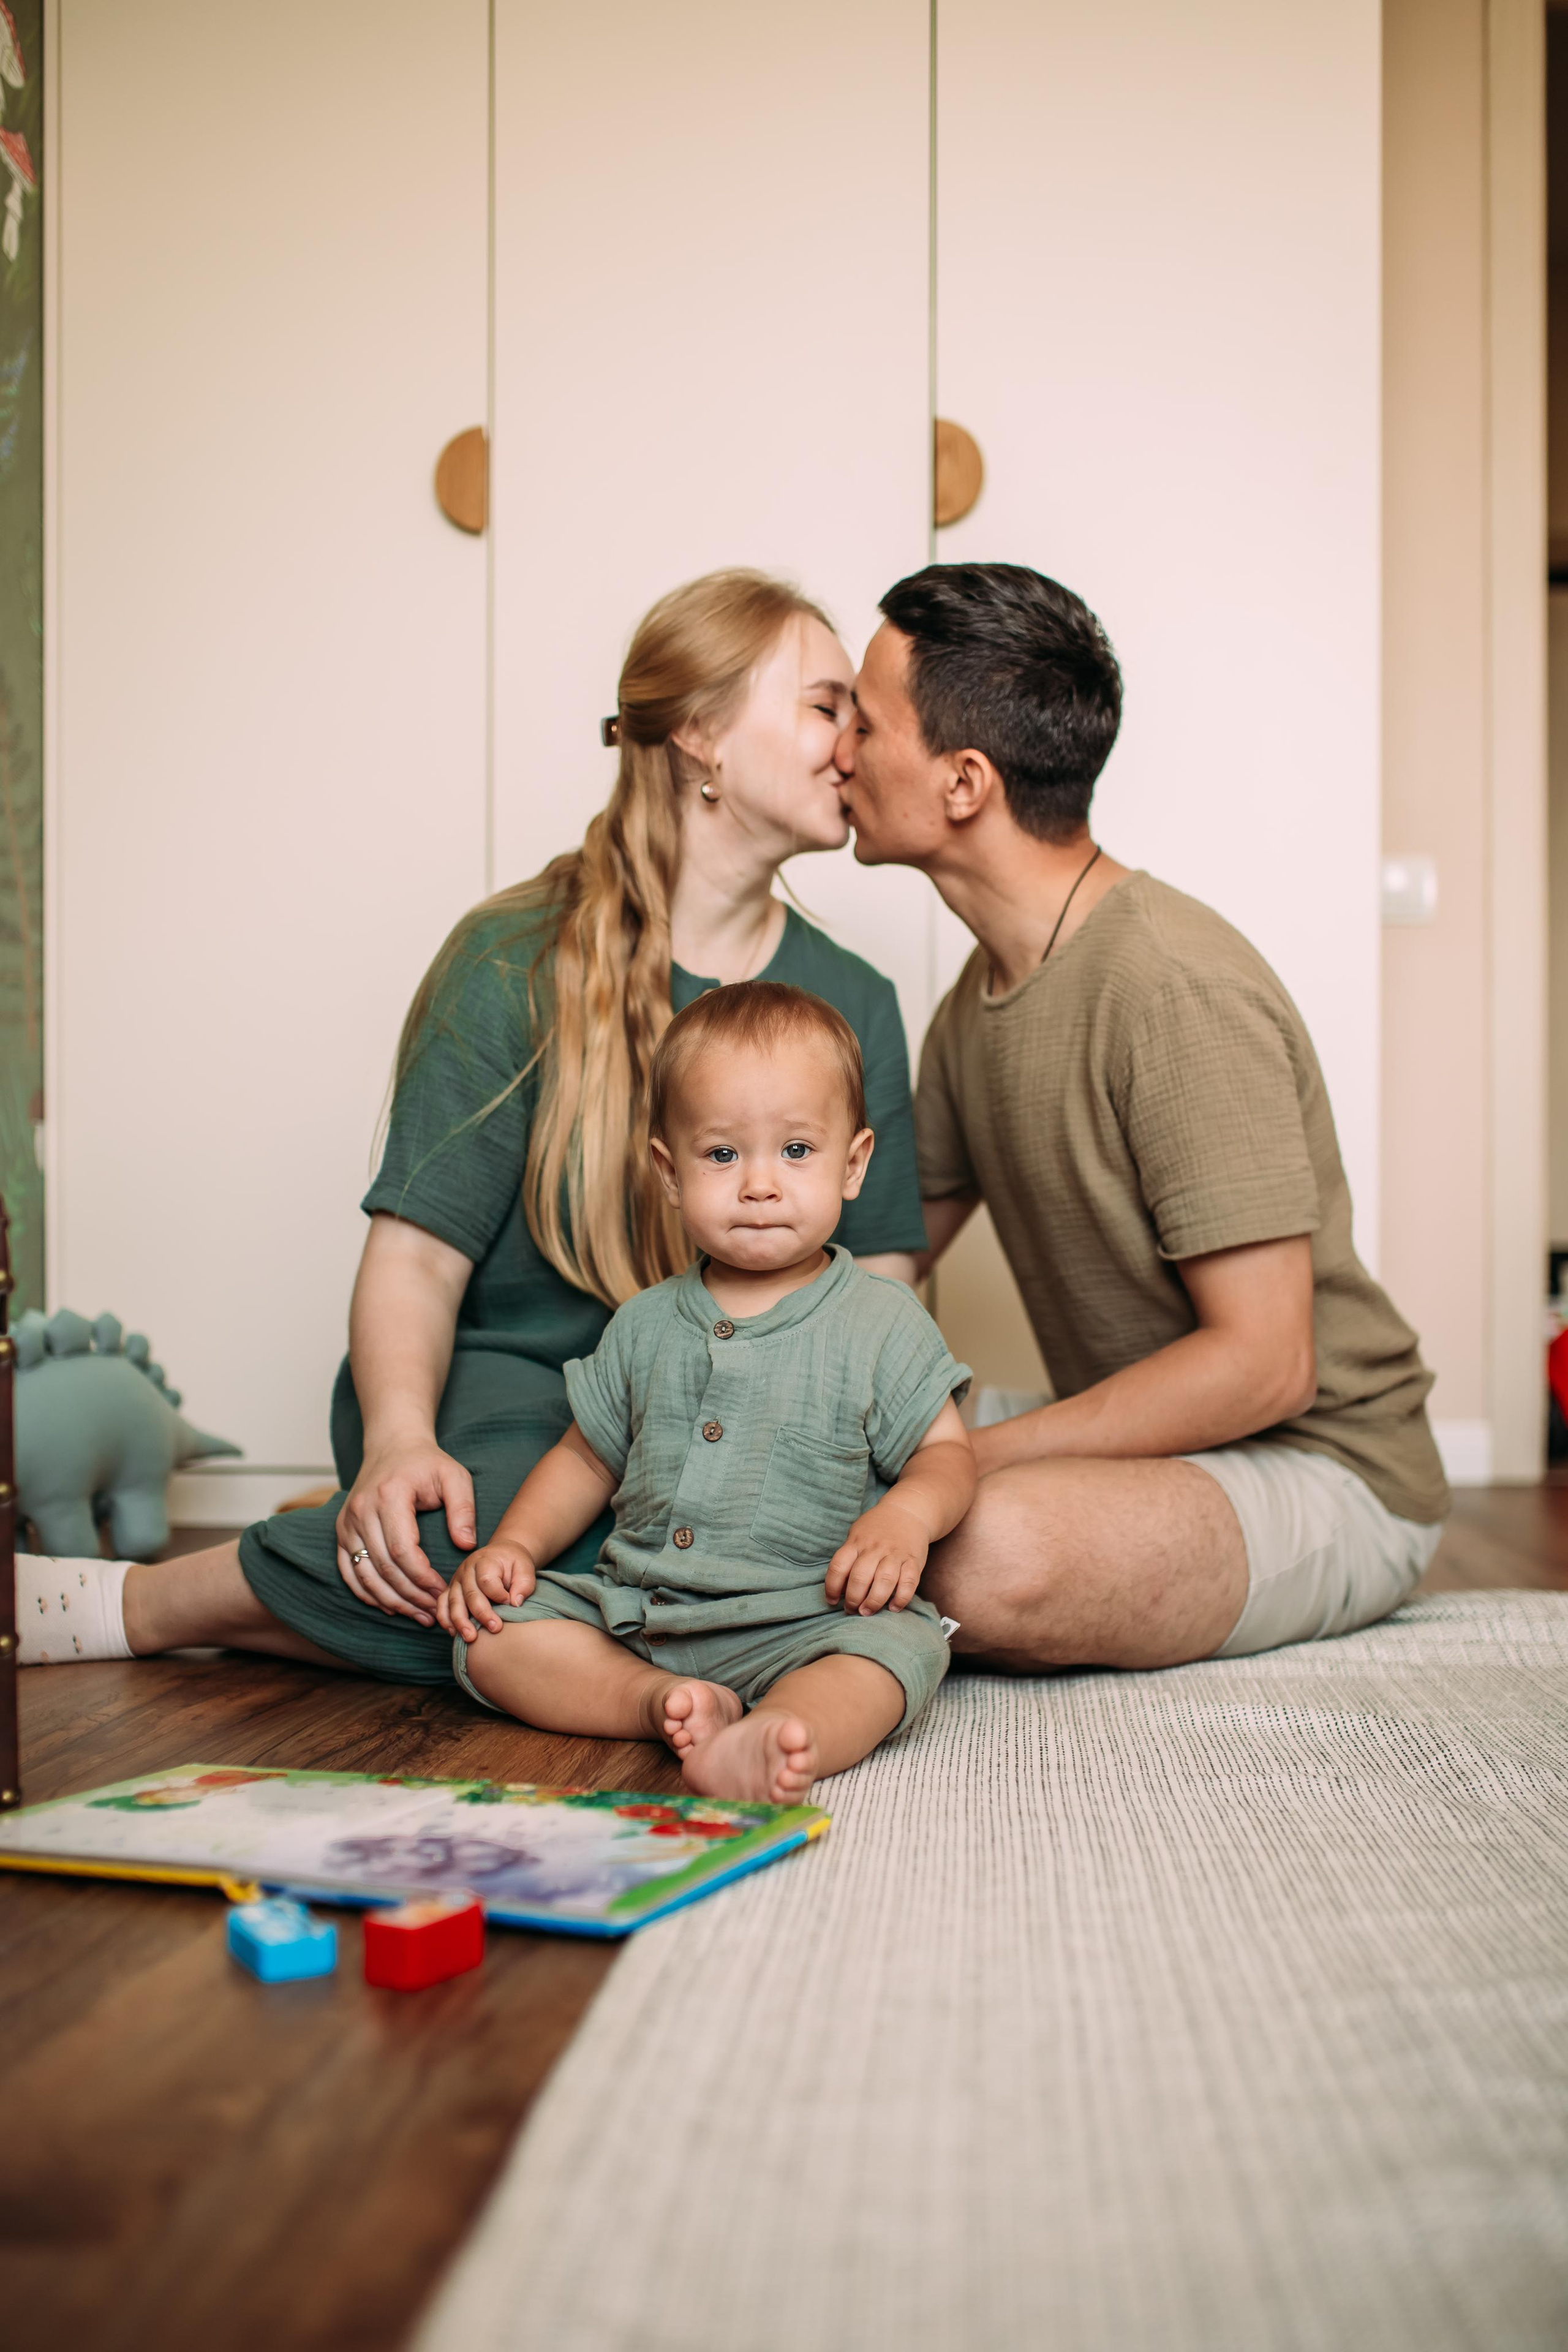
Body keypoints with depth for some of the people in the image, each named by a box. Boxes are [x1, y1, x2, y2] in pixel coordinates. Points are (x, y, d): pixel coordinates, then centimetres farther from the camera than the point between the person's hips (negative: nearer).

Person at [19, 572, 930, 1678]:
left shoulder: (854, 1004, 9)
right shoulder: (518, 963, -5)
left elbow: (880, 1283, 4)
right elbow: (417, 1256, -10)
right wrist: (400, 1440, -29)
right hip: (508, 1387, -5)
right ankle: (131, 1604, -15)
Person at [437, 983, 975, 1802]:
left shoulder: (882, 1324, 0)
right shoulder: (645, 1325, 10)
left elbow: (948, 1454, 1)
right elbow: (587, 1457, 20)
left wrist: (907, 1515, -21)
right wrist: (511, 1545, 4)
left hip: (799, 1624, -4)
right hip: (629, 1611, 4)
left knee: (899, 1643, -33)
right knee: (489, 1632, -12)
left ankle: (775, 1740, -59)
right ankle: (661, 1701, -29)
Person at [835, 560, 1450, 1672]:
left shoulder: (1176, 987, -22)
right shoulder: (984, 990, 7)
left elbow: (1261, 1364, -24)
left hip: (1329, 1471, -8)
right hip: (1151, 1448, 8)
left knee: (993, 1553, -34)